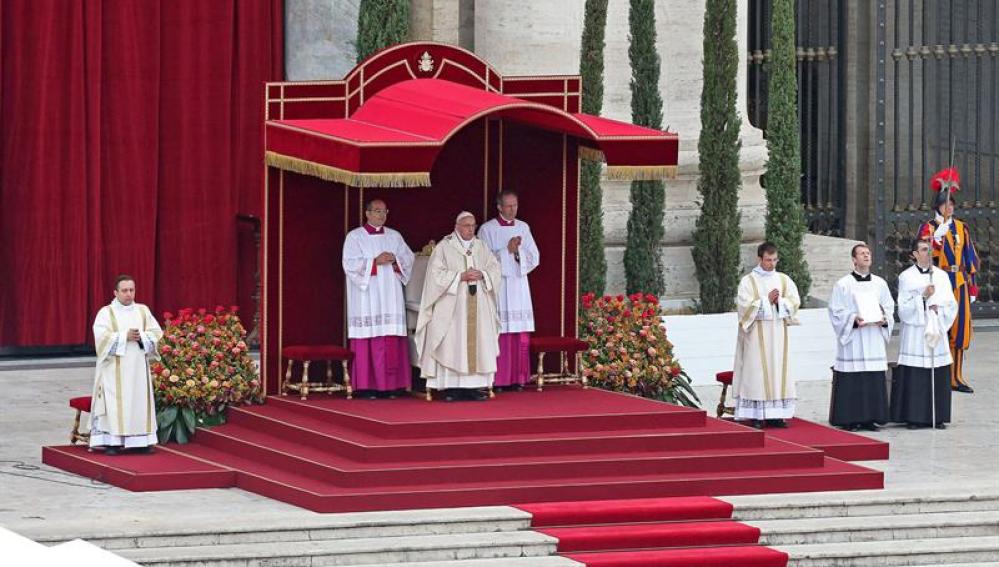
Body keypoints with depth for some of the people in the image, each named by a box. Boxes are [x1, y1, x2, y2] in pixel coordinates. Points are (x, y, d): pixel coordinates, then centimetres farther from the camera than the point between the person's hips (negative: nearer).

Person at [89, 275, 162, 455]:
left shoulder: (143, 311, 10)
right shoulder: (106, 313, -1)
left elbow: (156, 333, 5)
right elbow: (102, 336, -13)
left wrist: (141, 337, -14)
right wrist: (125, 336, -20)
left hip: (138, 368, 4)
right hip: (115, 369, -4)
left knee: (139, 401, 3)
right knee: (115, 404, -8)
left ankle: (138, 441, 8)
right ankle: (112, 442, -8)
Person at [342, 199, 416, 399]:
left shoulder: (395, 236, 16)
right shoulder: (354, 237, 3)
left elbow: (409, 258, 12)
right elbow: (350, 264, -7)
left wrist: (394, 260, -8)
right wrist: (375, 262, -16)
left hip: (391, 297, 4)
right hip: (366, 298, -4)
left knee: (392, 341, -1)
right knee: (368, 338, -9)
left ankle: (390, 385, 1)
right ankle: (366, 385, -7)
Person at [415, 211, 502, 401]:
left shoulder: (481, 247, 13)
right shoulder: (444, 247, 0)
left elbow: (495, 268, 11)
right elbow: (437, 273, -7)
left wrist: (481, 275, -10)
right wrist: (461, 277, -16)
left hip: (478, 305, 4)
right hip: (453, 306, -4)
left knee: (477, 342, -1)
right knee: (453, 343, -8)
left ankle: (474, 385, 1)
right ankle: (451, 387, -7)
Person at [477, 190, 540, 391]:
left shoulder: (523, 228, 13)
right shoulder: (488, 229, 0)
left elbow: (534, 258, 8)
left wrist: (518, 251, -10)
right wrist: (508, 251, -13)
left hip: (519, 286, 4)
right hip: (497, 287, -4)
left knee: (520, 335, 1)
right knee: (498, 334, -9)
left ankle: (517, 378, 5)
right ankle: (497, 379, -7)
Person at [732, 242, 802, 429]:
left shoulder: (784, 280, 11)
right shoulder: (748, 281, 0)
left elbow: (795, 302, 5)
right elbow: (745, 305, -9)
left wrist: (779, 301, -12)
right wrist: (767, 300, -13)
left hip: (778, 333, 4)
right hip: (757, 334, -4)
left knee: (778, 371, 1)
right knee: (757, 372, -6)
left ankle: (775, 415, 3)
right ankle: (756, 416, -6)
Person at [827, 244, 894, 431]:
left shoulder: (880, 284, 11)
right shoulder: (843, 285, -1)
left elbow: (889, 307, 14)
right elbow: (836, 312, -3)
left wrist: (884, 319, -6)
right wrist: (854, 319, -18)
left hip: (874, 341, 4)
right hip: (852, 340, -4)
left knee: (874, 381, 2)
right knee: (851, 382, -6)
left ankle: (869, 419, 8)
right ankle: (849, 419, -2)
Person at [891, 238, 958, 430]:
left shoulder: (941, 276, 11)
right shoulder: (906, 277, 1)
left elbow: (952, 305, 11)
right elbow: (903, 308, -4)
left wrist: (938, 308, -7)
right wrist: (923, 297, -15)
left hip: (937, 332, 3)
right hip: (915, 333, -3)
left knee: (938, 376, 1)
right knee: (915, 377, -7)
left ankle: (937, 417, 6)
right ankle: (914, 417, -3)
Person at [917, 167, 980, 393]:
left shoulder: (961, 228, 12)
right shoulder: (928, 228, -1)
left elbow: (970, 257, 14)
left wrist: (972, 286, 10)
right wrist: (938, 235, -28)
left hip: (959, 282, 5)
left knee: (960, 328, 3)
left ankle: (956, 377, 9)